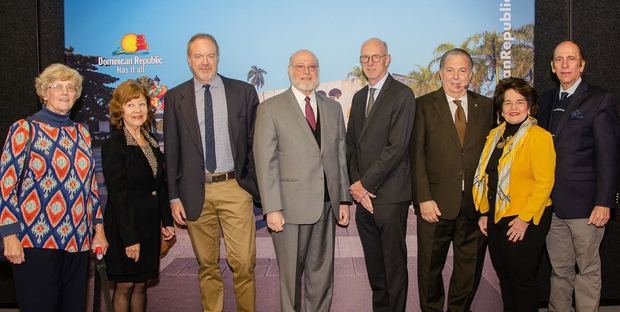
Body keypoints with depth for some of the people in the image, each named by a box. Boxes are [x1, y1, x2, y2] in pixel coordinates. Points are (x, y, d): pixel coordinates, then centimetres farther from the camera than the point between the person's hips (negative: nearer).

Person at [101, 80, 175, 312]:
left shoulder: (152, 142, 10)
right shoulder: (113, 145, -11)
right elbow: (117, 194, -15)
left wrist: (167, 221, 9)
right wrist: (130, 238, -17)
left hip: (150, 224, 6)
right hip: (124, 225, -6)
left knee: (141, 284, 13)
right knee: (124, 285, 5)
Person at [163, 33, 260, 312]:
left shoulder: (244, 92, 4)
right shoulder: (175, 98, 5)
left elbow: (254, 142, 6)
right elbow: (171, 150, 6)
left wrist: (257, 185, 1)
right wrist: (174, 197, 2)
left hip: (235, 188, -1)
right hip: (196, 192, 1)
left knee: (243, 264, -2)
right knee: (207, 265, 11)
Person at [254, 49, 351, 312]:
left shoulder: (333, 108, 12)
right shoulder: (271, 109, -2)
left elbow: (340, 156, 13)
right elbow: (265, 162, -7)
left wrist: (344, 199, 9)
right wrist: (272, 209, -13)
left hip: (327, 205, 4)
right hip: (290, 207, -4)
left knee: (322, 274, 12)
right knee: (291, 275, 7)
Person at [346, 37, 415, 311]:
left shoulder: (402, 95, -7)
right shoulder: (359, 97, 16)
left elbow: (396, 147, -15)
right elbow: (351, 144, 14)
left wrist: (364, 183, -12)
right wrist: (355, 183, 0)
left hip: (390, 195, -6)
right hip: (363, 195, 6)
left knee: (394, 262, 3)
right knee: (373, 262, 13)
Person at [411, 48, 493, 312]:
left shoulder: (486, 107, 8)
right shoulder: (424, 106, 0)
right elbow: (417, 156, -5)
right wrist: (424, 198, -12)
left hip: (476, 204, 2)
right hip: (436, 203, -2)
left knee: (470, 266, 13)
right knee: (430, 267, 10)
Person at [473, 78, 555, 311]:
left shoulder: (539, 136, -10)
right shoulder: (495, 135, 11)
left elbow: (544, 181, -15)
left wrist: (525, 218, -18)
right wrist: (484, 212, 10)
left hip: (525, 221, -6)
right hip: (496, 218, 7)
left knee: (522, 278, 3)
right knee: (504, 276, 15)